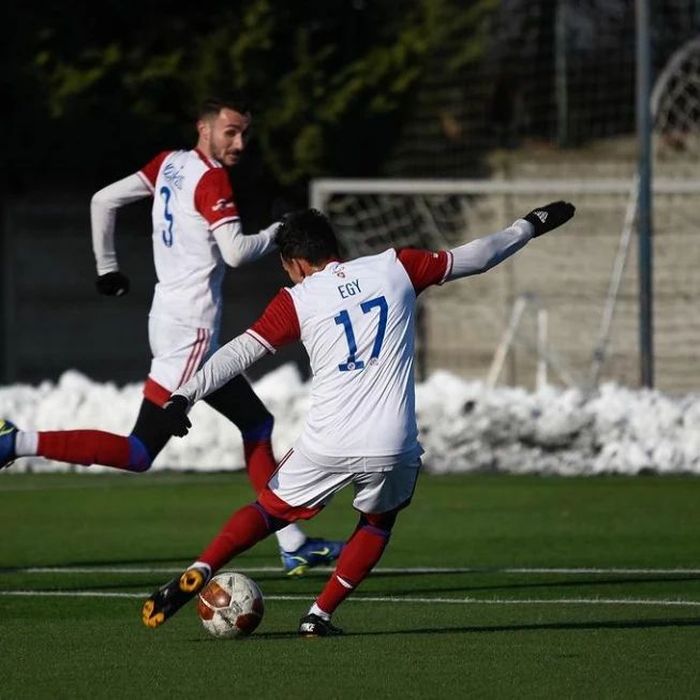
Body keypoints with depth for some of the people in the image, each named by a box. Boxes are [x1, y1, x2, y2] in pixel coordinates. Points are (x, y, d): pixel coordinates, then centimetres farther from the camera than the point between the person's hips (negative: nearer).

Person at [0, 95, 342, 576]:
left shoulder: (170, 165, 11)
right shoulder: (211, 180, -13)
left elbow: (103, 200, 13)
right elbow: (235, 251, -21)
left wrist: (106, 267, 21)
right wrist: (280, 232, -4)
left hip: (169, 317, 10)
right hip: (190, 329, -10)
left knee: (257, 424, 16)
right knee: (138, 454, -12)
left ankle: (293, 545, 17)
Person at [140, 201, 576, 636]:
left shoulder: (296, 301, 3)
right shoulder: (396, 268, 8)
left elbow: (240, 352, -6)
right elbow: (473, 258, 17)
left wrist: (184, 397, -9)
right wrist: (531, 226, 31)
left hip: (327, 445, -1)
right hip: (392, 448, 1)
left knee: (269, 511, 19)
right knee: (379, 521, 28)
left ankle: (195, 576, -2)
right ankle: (320, 616, 16)